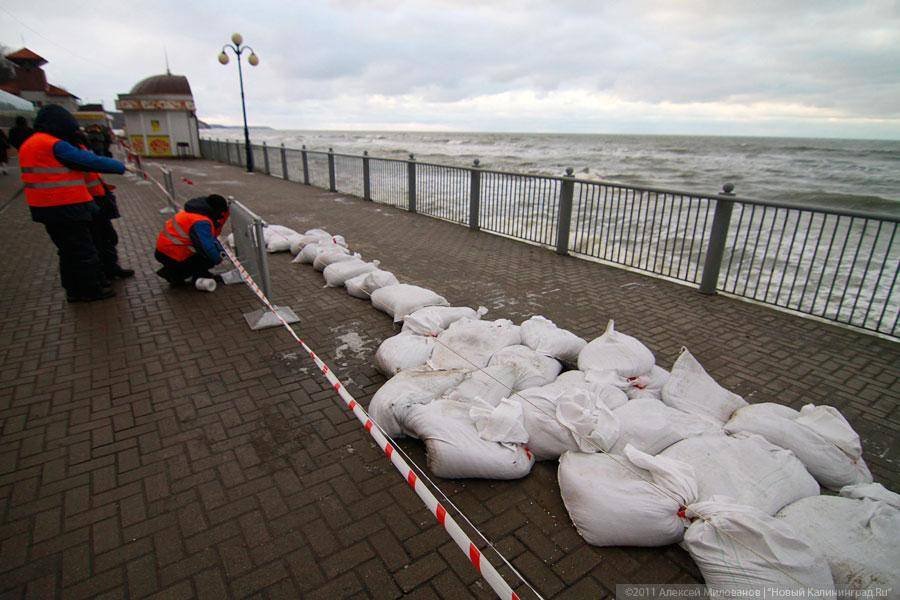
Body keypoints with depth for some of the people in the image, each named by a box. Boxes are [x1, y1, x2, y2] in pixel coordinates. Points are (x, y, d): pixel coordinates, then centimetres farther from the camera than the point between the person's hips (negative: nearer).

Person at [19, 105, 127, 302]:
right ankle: (91, 291, 10)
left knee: (67, 250, 18)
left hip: (44, 207, 9)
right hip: (66, 207, -9)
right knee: (84, 250, 2)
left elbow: (48, 173, 16)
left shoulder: (28, 145, 15)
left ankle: (73, 290, 25)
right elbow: (92, 161, -15)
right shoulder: (56, 145, -15)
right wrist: (121, 166, -4)